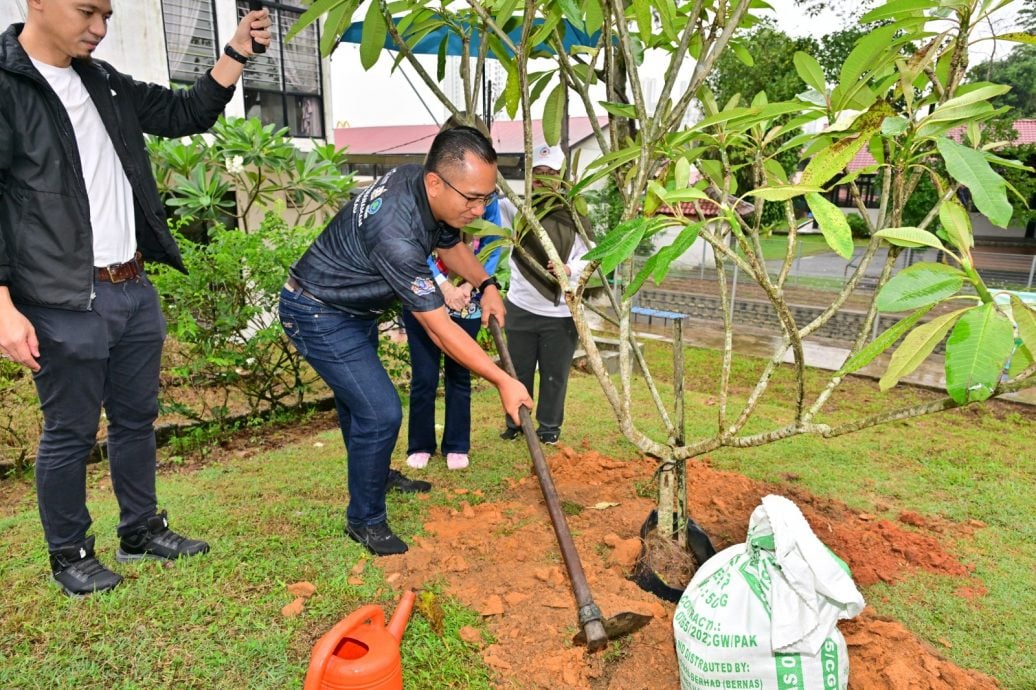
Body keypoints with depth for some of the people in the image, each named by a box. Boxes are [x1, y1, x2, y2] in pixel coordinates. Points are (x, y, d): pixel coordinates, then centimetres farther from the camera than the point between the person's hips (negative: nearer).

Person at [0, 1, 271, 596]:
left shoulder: (104, 83, 12)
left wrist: (238, 52, 7)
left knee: (138, 419, 16)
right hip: (65, 305, -7)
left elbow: (185, 115, 19)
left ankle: (141, 532, 33)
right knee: (70, 433, 6)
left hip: (134, 290, 7)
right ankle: (69, 555, 26)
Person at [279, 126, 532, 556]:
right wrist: (503, 382, -27)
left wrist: (486, 286, 0)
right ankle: (364, 520, 9)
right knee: (380, 412, -12)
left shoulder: (427, 188, -11)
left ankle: (374, 473, 48)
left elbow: (450, 245, 12)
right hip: (318, 315, -9)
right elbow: (440, 330, -32)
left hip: (355, 307, 9)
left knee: (357, 396, 25)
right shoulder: (396, 233, -38)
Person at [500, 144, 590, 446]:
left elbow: (588, 255, 0)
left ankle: (549, 426, 28)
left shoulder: (574, 214, -3)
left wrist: (570, 268, -19)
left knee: (555, 373, 9)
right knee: (518, 370, 13)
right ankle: (515, 423, 31)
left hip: (561, 311, -1)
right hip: (521, 307, 1)